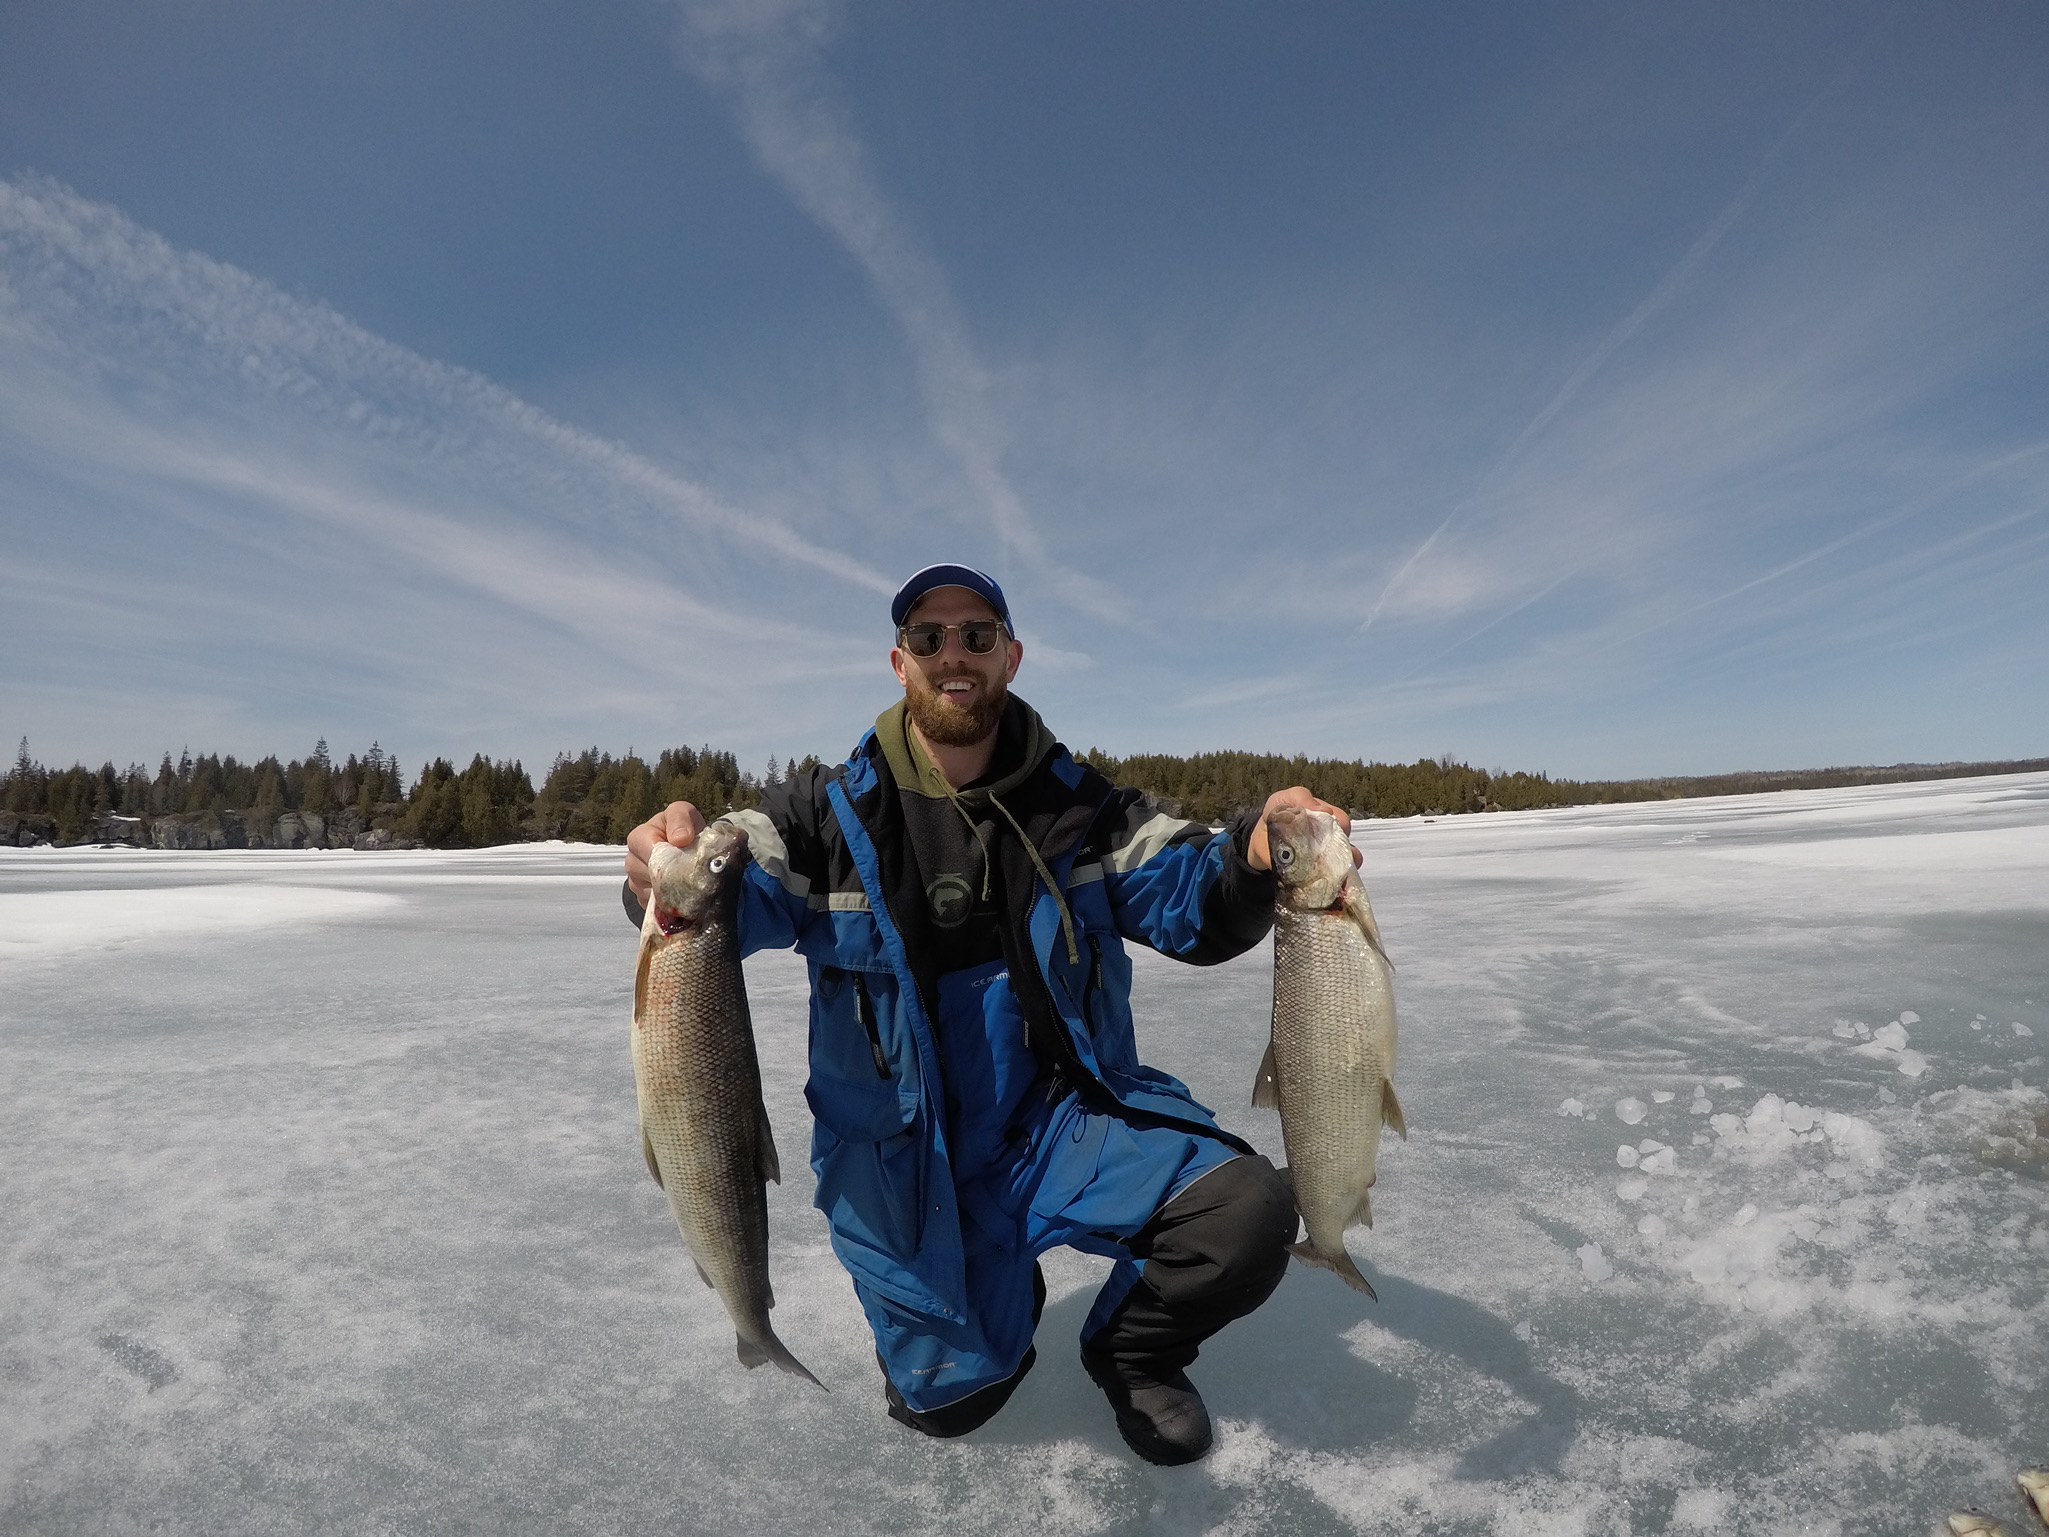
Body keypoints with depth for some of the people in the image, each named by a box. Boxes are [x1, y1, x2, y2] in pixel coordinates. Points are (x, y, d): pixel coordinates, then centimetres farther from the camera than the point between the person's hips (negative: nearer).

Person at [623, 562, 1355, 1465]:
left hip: (1065, 1111, 1)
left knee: (1246, 1214, -20)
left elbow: (1188, 901, -10)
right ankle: (1004, 1295, 34)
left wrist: (1255, 857, -33)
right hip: (909, 1154, 0)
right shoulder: (830, 812, -7)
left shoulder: (1080, 805, -2)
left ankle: (1131, 1351, 14)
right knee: (946, 1396, -2)